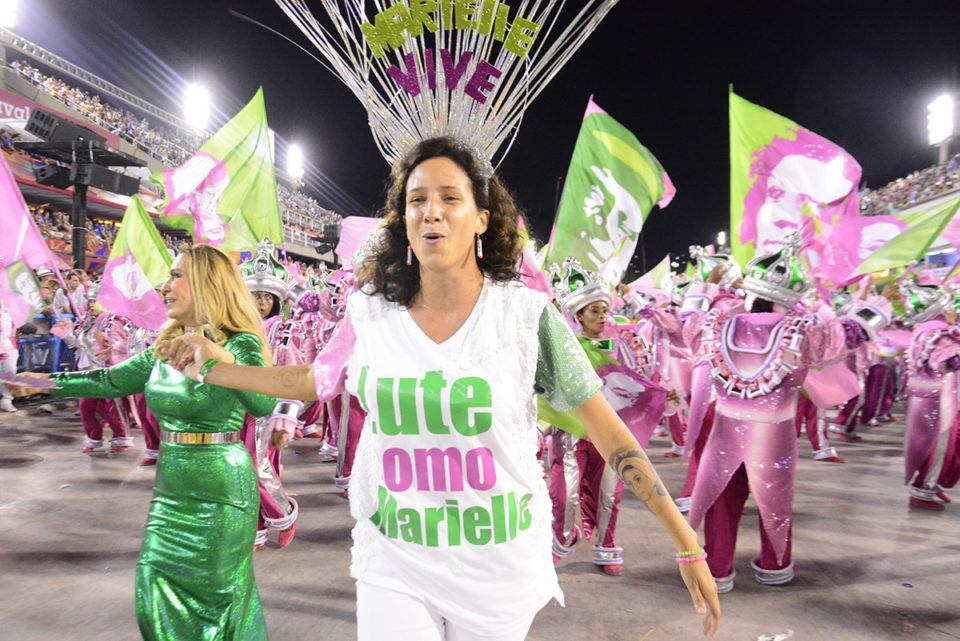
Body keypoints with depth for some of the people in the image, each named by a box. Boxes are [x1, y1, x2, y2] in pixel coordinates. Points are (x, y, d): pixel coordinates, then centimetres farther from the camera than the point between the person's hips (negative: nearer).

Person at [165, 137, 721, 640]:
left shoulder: (527, 314, -12)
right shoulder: (371, 315, -4)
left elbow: (609, 432, -9)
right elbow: (312, 381, 15)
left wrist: (688, 546, -8)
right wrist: (217, 366, 12)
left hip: (500, 570, -1)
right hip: (395, 565, 2)